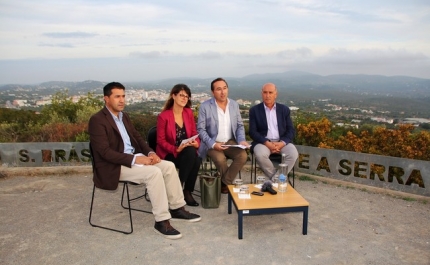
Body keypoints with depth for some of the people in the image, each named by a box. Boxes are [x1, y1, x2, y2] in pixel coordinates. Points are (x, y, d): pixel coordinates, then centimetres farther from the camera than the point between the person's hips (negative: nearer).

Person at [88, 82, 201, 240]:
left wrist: (150, 152, -4)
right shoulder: (97, 120, -13)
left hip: (134, 157, 8)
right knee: (154, 172, -28)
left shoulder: (124, 116, 13)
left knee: (169, 166, -7)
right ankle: (161, 221, -18)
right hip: (114, 167, -8)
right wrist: (135, 159, -26)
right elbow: (105, 152, -21)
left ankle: (176, 208, 6)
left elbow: (137, 137, 16)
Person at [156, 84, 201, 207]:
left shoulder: (189, 113, 4)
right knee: (190, 152, -33)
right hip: (168, 154, -4)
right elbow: (161, 140, -9)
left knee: (197, 160, -30)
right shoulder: (163, 116, -11)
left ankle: (187, 191, -9)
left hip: (187, 152, 4)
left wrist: (196, 143, -15)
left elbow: (194, 133, 8)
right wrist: (176, 149, -23)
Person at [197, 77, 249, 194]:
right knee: (220, 159, -31)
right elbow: (200, 129, -8)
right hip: (212, 143, -3)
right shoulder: (205, 106, -8)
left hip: (230, 142, 4)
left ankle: (225, 183, -6)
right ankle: (229, 182, 1)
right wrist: (213, 144, -20)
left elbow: (240, 125, 10)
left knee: (243, 156, -24)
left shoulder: (234, 104, 5)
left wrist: (242, 140, -8)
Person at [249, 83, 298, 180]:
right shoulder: (255, 110, 4)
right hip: (263, 142, -1)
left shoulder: (284, 109, 10)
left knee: (293, 154, -27)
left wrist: (282, 143, -13)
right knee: (260, 155, -33)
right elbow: (252, 132, -3)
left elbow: (291, 130, 6)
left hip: (281, 142, 2)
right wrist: (267, 143, -18)